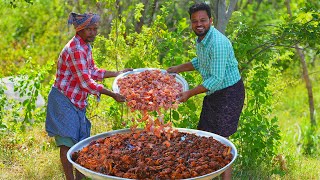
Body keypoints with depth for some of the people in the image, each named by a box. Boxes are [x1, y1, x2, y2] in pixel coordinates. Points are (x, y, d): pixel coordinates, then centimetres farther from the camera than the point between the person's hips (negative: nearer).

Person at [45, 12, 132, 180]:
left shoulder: (86, 47, 8)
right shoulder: (75, 50, -22)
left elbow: (92, 71, 19)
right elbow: (86, 82, -24)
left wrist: (116, 73, 14)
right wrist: (112, 95, -20)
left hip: (77, 102, 10)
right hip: (64, 101, -10)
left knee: (80, 141, 14)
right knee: (67, 142, -6)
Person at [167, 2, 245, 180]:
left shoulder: (218, 43, -27)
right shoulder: (200, 38, 4)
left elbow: (216, 79, -27)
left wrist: (190, 93, -23)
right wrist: (176, 69, 20)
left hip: (229, 93, -10)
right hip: (213, 93, 10)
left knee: (221, 139, -8)